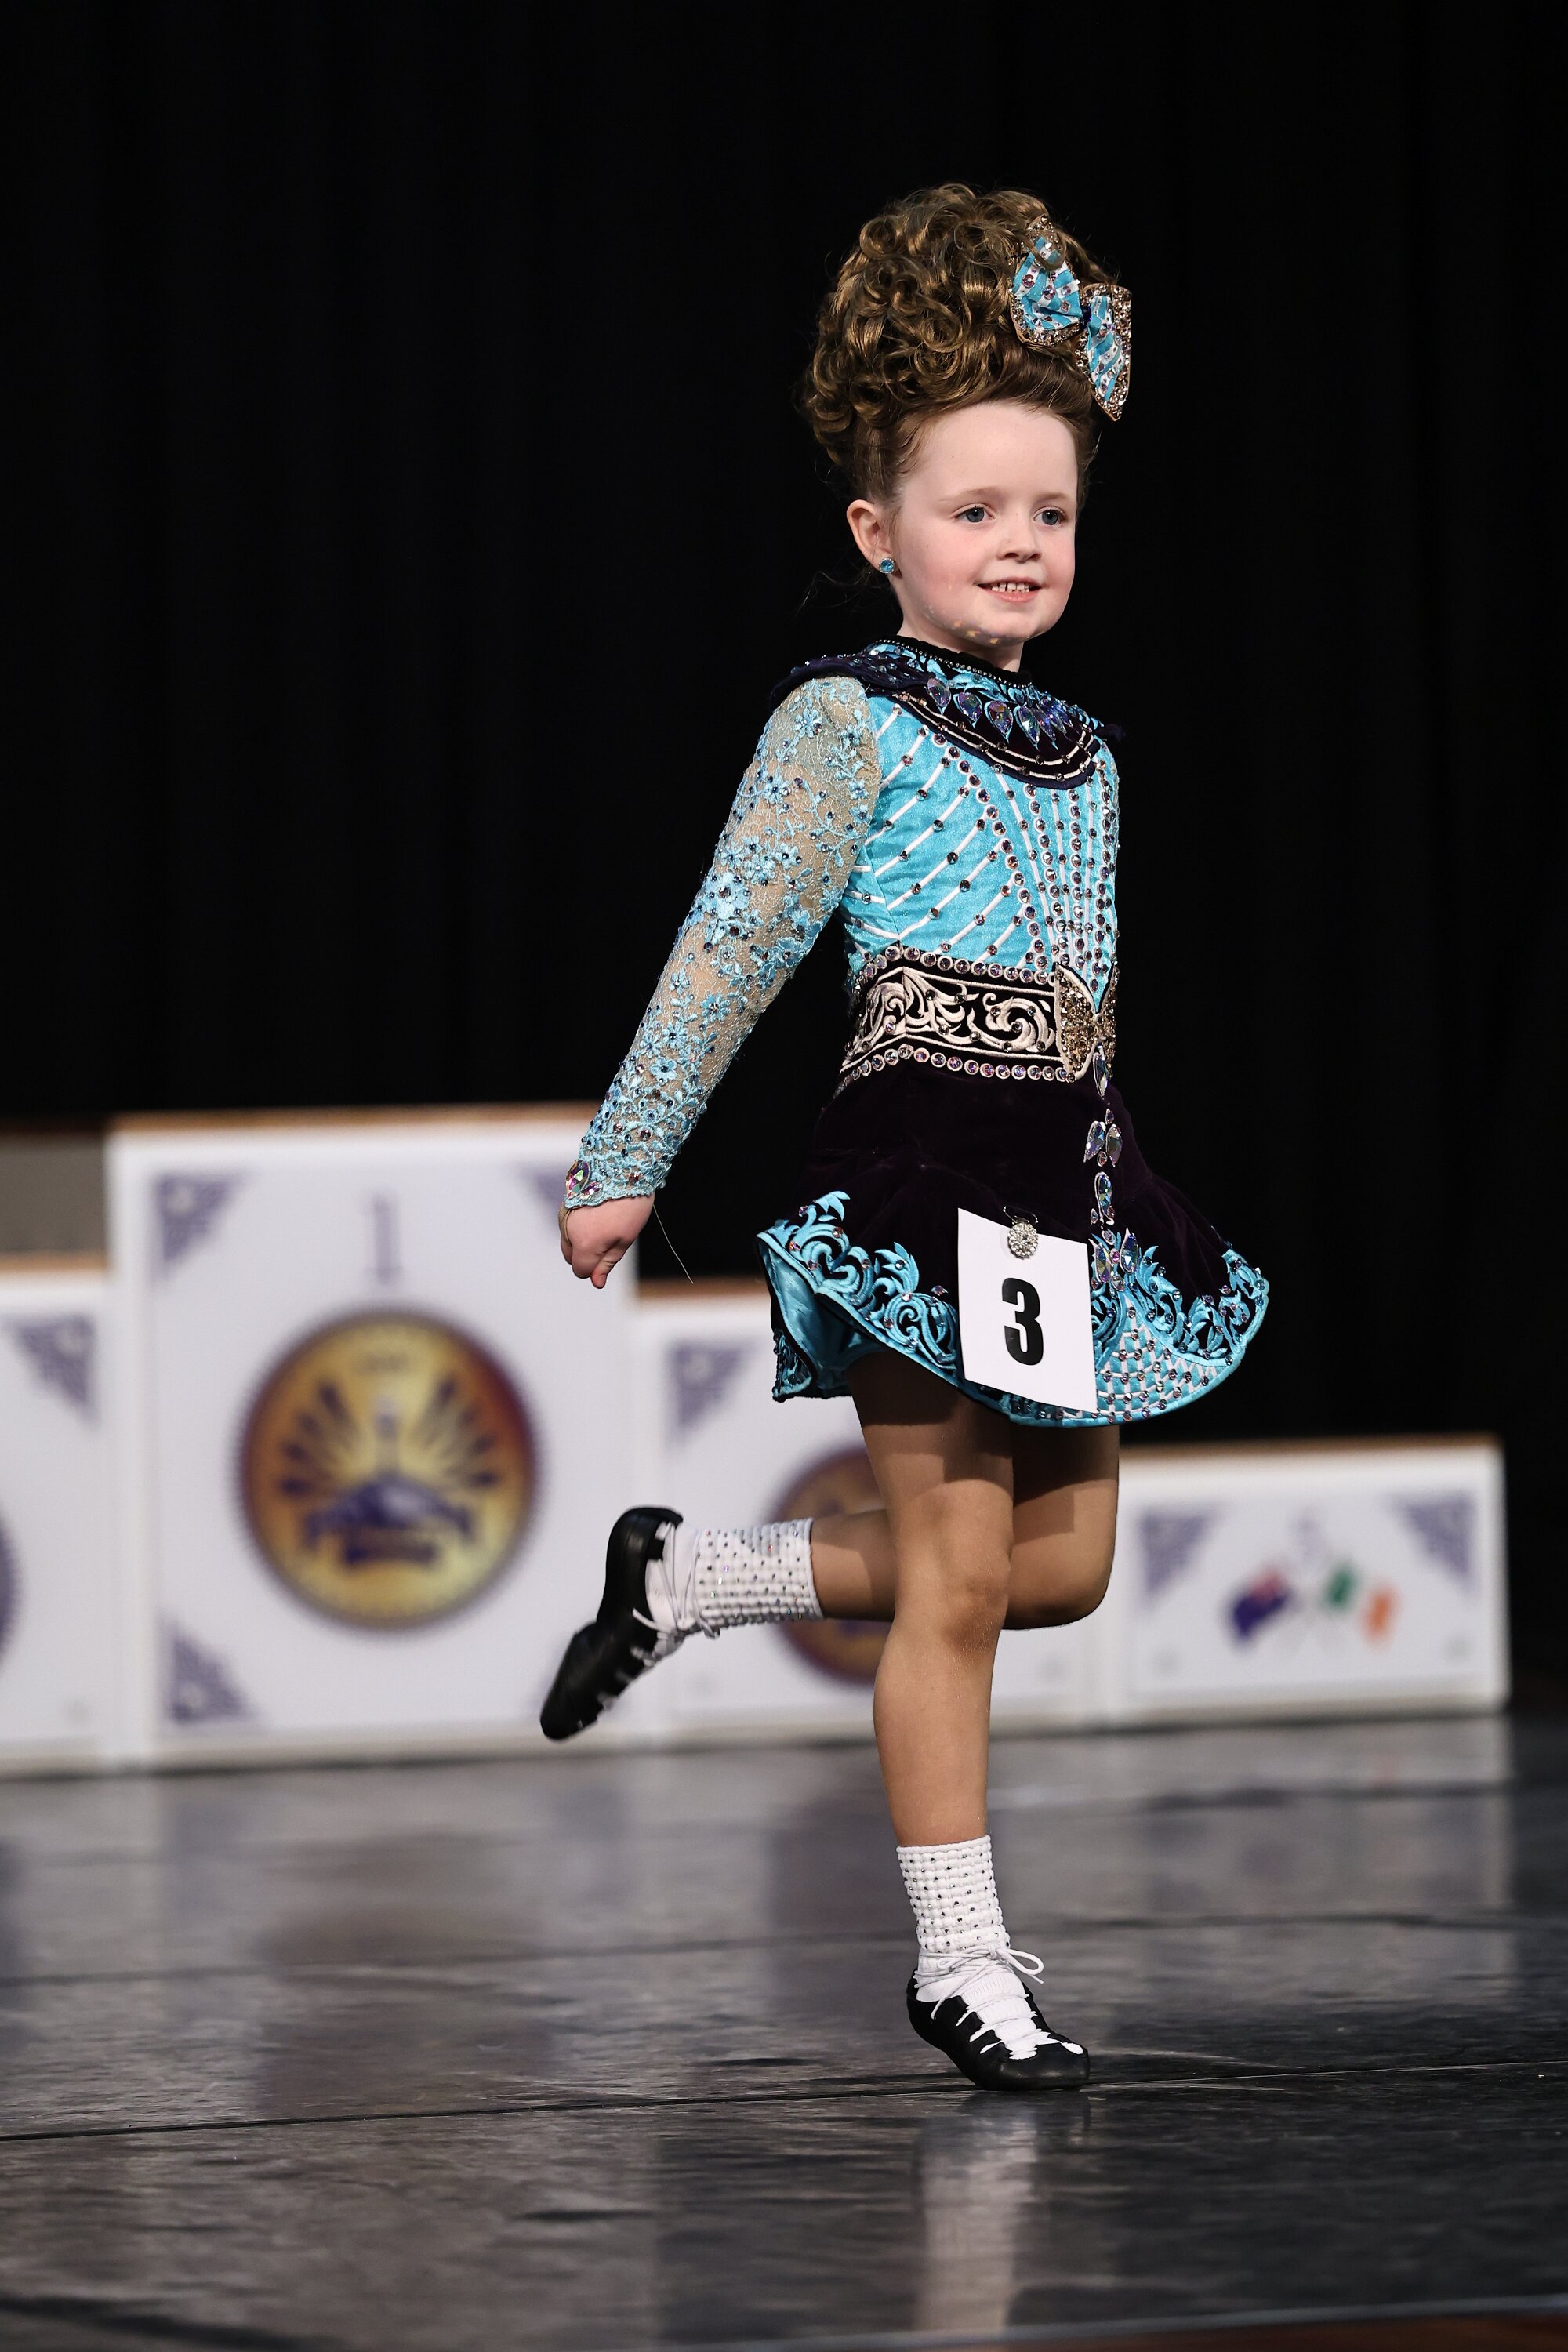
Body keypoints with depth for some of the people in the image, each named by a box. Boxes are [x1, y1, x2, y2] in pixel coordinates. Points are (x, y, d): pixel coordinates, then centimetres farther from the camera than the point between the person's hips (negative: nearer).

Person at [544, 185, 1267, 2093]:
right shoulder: (845, 725, -5)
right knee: (958, 1578, -5)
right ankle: (959, 1955, 5)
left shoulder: (1075, 750, 15)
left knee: (1061, 1558, 7)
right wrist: (623, 1163, -10)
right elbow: (729, 949, -8)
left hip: (1071, 1175, 8)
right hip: (923, 1168, -7)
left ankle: (685, 1579, 22)